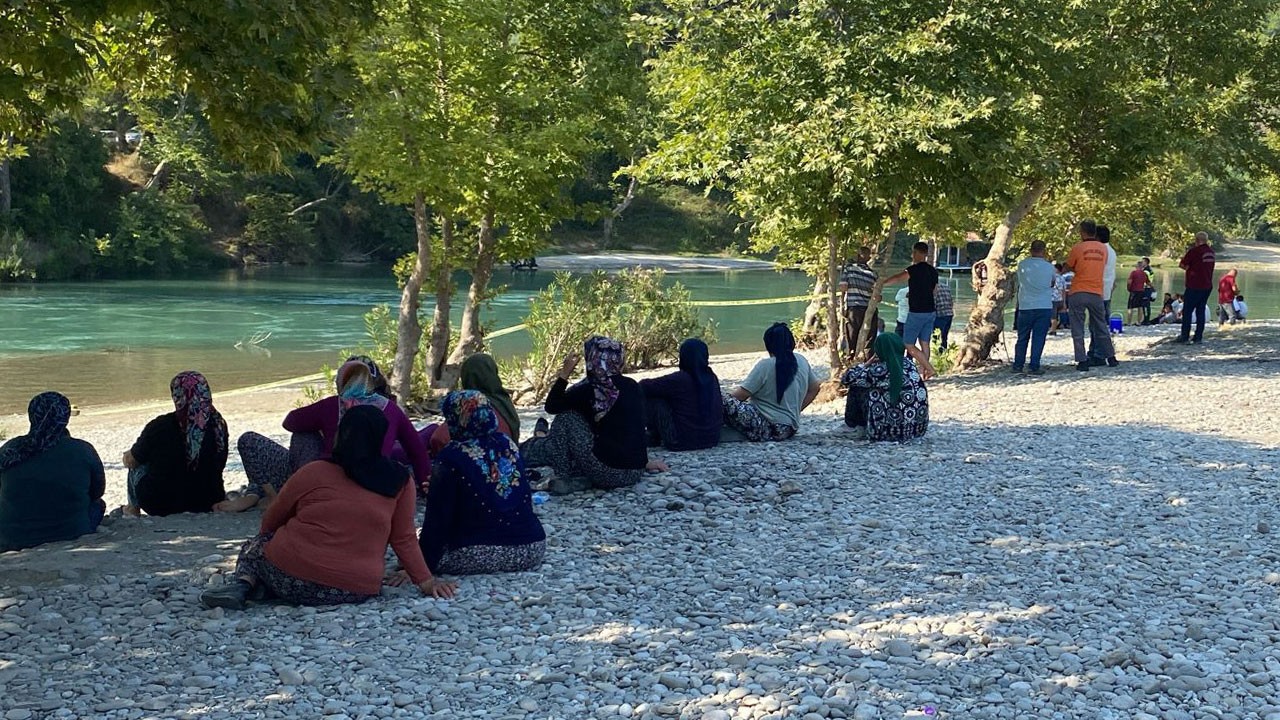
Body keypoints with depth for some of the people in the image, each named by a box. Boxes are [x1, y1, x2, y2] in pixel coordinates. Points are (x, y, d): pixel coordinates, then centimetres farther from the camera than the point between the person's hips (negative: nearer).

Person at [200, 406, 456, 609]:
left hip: (293, 579, -2)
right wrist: (426, 581, 15)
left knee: (257, 544, 26)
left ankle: (244, 583, -7)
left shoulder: (314, 473, 0)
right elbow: (404, 539, 5)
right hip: (358, 591, 2)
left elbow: (270, 522, 15)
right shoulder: (399, 481, 2)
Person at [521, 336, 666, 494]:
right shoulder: (632, 386, 8)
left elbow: (551, 407, 5)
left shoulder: (588, 391, -9)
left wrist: (564, 375, 11)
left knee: (566, 415, 9)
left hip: (607, 473, -7)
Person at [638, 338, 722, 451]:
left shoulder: (679, 379, -17)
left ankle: (654, 438, 15)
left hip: (682, 443, -7)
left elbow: (644, 386, -9)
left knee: (653, 399, 1)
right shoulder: (712, 378, 1)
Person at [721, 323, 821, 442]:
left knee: (724, 403, -15)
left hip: (770, 428, -8)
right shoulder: (802, 361, 7)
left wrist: (726, 398, 6)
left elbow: (741, 395, -11)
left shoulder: (765, 365, -13)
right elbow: (814, 388, 19)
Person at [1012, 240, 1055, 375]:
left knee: (1022, 338, 11)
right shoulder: (1049, 267, -2)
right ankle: (1034, 367, -3)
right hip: (1044, 307, -1)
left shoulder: (1022, 265, -3)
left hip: (1025, 307, 1)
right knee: (1038, 339, 1)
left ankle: (1017, 365, 12)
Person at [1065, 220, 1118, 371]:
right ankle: (1111, 358, 21)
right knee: (1101, 327, 17)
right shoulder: (1103, 248, 5)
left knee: (1078, 330, 2)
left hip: (1078, 293, -4)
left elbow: (1069, 267, 3)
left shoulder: (1078, 248, -7)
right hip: (1097, 293, 4)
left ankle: (1082, 361, -3)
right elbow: (1102, 266, 14)